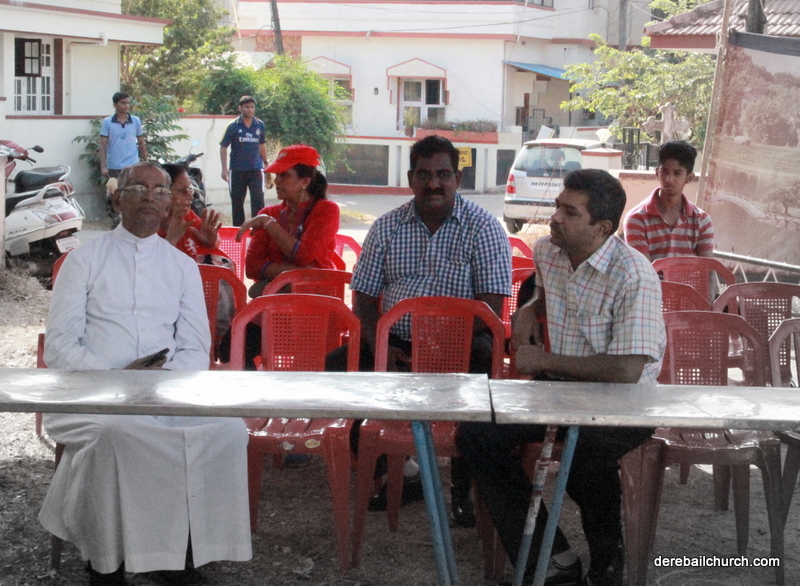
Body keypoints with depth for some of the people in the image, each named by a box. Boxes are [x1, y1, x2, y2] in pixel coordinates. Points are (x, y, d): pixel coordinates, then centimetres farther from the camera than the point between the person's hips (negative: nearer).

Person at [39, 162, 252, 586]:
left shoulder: (183, 267, 16)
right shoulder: (85, 260, 8)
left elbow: (196, 349, 11)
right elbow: (58, 346, 0)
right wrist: (114, 378, -15)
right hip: (92, 390, -2)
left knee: (227, 427, -28)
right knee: (115, 429, -38)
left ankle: (180, 550, -15)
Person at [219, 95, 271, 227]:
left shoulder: (260, 125, 4)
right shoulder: (233, 126, -3)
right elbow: (223, 147, -1)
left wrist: (266, 163, 17)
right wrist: (224, 168, -8)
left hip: (256, 169, 1)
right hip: (237, 170, -1)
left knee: (258, 200, -9)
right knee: (237, 202, 8)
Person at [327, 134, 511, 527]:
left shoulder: (482, 227, -2)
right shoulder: (387, 227, 9)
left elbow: (491, 307, -10)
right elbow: (363, 297, 8)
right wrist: (379, 345, -12)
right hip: (395, 342, 4)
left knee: (478, 378, -36)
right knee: (337, 368, -20)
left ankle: (462, 487, -12)